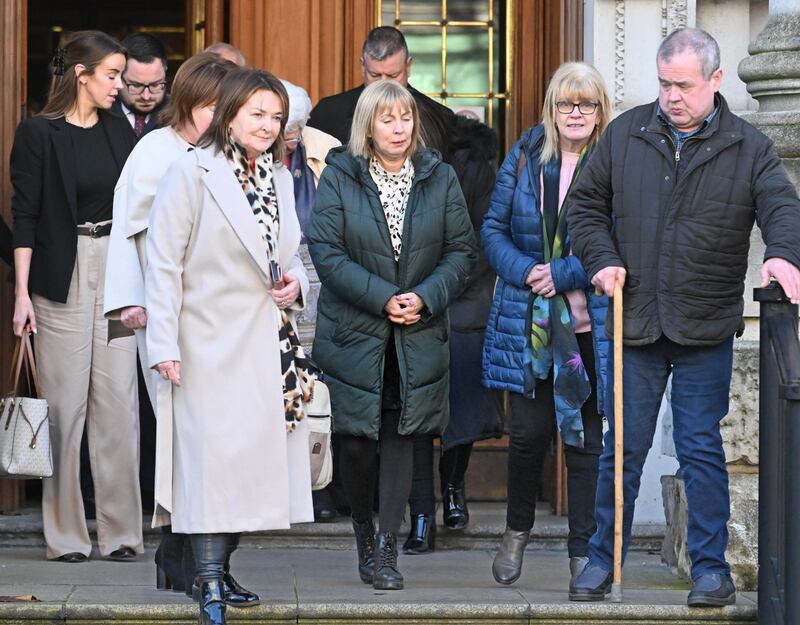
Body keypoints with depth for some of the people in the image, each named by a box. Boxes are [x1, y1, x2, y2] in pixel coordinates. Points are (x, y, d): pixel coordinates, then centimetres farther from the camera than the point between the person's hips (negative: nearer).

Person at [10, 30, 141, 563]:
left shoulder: (118, 130, 11)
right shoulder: (39, 134, -4)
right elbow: (25, 217, -5)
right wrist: (22, 292, -10)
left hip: (117, 272, 4)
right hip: (63, 274, -4)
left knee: (119, 402, 0)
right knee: (66, 403, -2)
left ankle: (122, 532, 5)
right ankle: (66, 534, 4)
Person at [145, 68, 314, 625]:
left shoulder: (280, 177, 14)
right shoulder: (192, 172, -6)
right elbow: (164, 262, -9)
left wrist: (295, 283, 1)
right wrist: (164, 345, -14)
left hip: (269, 343, 6)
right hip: (212, 343, -6)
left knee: (257, 453, 6)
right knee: (215, 456, -8)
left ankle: (220, 570, 18)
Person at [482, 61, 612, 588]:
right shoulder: (524, 158, 6)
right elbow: (494, 230, 7)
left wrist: (563, 274, -16)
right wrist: (524, 271, -10)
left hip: (590, 324, -2)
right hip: (528, 322, 2)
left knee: (585, 436, 3)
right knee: (529, 431, 4)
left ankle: (584, 551, 12)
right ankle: (518, 530, 27)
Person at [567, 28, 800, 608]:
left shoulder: (748, 148, 1)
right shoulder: (626, 134, 6)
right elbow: (587, 204, 14)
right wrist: (602, 260, -2)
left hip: (706, 331, -2)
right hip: (634, 324, 2)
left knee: (701, 450, 1)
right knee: (622, 447, 7)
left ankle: (712, 569, 9)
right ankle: (603, 560, 18)